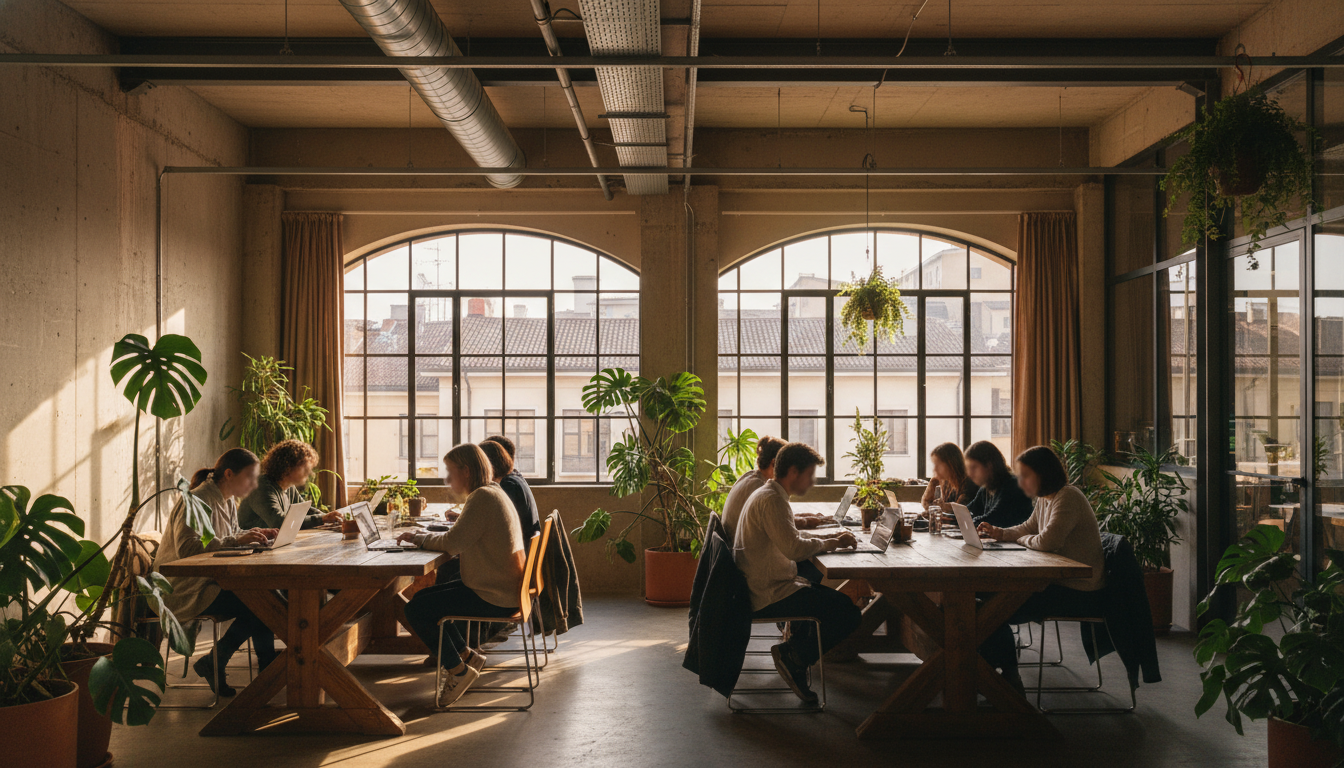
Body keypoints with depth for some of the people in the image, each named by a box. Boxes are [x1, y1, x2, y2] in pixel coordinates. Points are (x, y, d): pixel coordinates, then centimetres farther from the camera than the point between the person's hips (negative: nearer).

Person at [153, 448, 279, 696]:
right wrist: (235, 541, -32)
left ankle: (214, 663, -3)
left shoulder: (228, 501, 11)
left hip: (210, 580, 9)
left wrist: (255, 534, 0)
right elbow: (187, 548, -29)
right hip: (185, 589, -9)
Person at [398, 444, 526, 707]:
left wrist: (419, 538, -4)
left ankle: (458, 669, 5)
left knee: (416, 610, -8)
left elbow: (453, 543, -21)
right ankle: (467, 656, 20)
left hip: (494, 598, -11)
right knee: (424, 597, 17)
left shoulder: (483, 497, -18)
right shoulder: (493, 493, 14)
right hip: (504, 589, 11)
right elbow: (463, 542, 15)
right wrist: (423, 538, 4)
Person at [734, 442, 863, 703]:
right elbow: (794, 548, -27)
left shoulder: (767, 495, 16)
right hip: (771, 596, -11)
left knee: (835, 598, 22)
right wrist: (832, 543, -11)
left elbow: (790, 540, 21)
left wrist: (830, 538, 8)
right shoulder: (772, 500, -18)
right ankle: (795, 656, -2)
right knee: (848, 614, -13)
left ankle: (796, 650, 17)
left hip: (763, 589, 11)